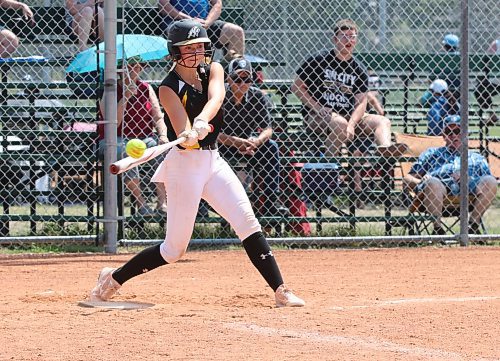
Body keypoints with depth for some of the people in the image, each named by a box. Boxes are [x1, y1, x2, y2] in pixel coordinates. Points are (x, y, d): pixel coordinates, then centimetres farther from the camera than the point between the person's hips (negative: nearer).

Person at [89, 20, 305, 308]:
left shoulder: (213, 70, 4)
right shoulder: (169, 88, -12)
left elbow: (216, 97, -20)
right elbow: (183, 133, -25)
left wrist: (202, 121, -41)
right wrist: (191, 135, -49)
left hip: (212, 160, 5)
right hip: (185, 164, -5)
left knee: (248, 223, -9)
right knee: (175, 249, -1)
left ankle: (281, 291, -11)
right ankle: (113, 279, 16)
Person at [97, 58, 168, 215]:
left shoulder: (146, 89, 11)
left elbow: (158, 117, 8)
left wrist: (163, 135, -13)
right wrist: (125, 97, -19)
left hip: (143, 137, 4)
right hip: (115, 139, -3)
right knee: (124, 151, -38)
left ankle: (162, 202, -28)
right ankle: (141, 202, -34)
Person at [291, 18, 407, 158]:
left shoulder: (359, 69, 8)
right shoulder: (318, 61, -2)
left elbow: (360, 102, 2)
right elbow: (296, 86, -1)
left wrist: (351, 124, -18)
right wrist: (317, 108, -14)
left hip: (349, 115, 5)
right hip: (317, 116, -5)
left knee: (383, 121, -13)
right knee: (340, 123, -36)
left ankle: (385, 149, -44)